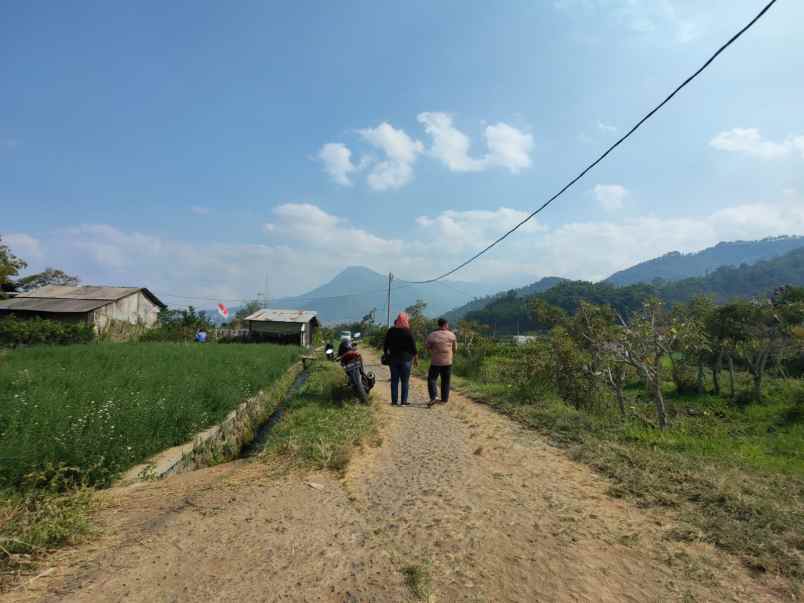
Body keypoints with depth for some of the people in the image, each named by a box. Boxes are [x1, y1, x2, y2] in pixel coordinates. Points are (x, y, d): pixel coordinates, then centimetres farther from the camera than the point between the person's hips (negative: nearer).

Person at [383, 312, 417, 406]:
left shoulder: (391, 331, 1)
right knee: (405, 381, 4)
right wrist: (415, 357, 6)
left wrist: (386, 355, 19)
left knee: (394, 380, 9)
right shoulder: (408, 332, -10)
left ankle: (394, 401, 12)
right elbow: (413, 347, -6)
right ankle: (403, 401, 6)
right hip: (406, 359, -3)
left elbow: (385, 345, 7)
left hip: (393, 358, 3)